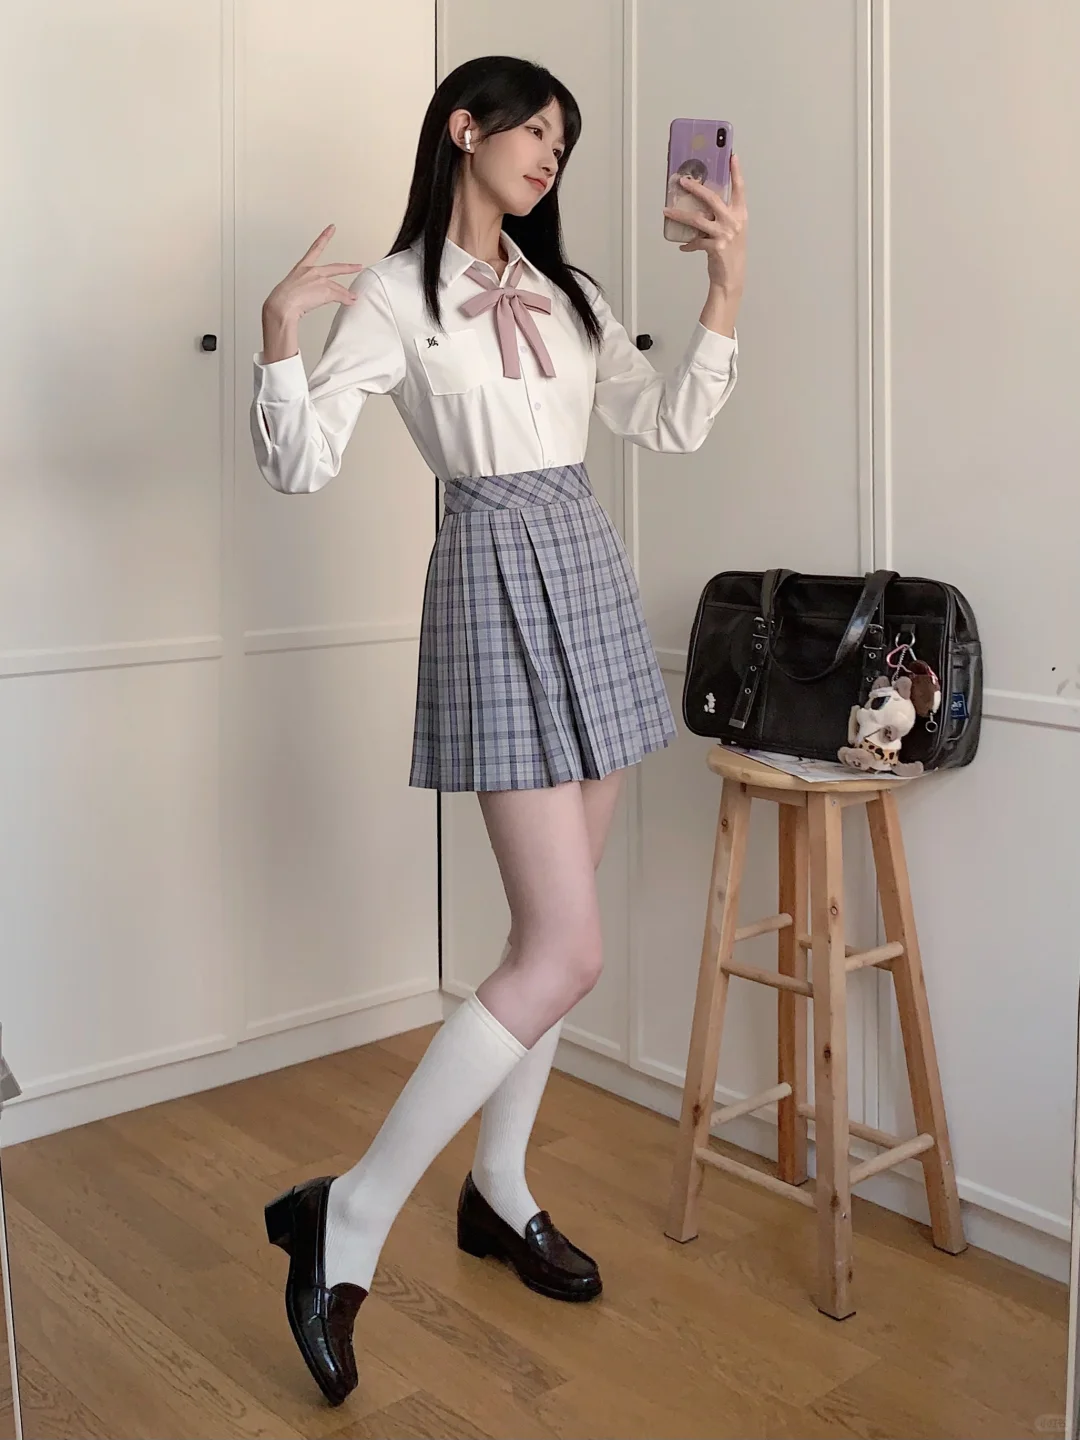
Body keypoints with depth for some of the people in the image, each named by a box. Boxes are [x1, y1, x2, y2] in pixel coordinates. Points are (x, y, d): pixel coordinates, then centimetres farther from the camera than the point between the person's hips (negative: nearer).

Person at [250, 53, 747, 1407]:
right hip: (497, 581, -7)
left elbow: (670, 424, 11)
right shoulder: (395, 292, -3)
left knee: (548, 933, 11)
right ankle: (346, 1221, -4)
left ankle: (497, 1192, 27)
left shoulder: (564, 290, 15)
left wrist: (727, 286, 3)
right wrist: (278, 340, -26)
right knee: (565, 954, -14)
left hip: (590, 579, 7)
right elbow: (300, 464, -10)